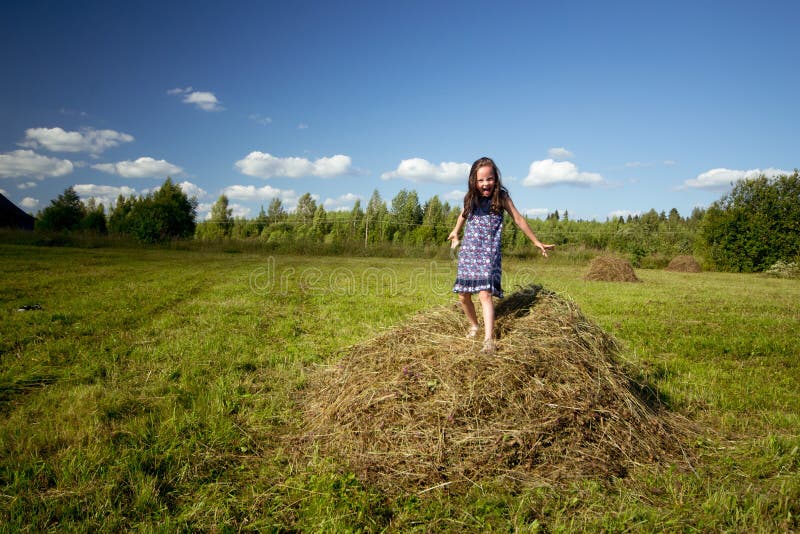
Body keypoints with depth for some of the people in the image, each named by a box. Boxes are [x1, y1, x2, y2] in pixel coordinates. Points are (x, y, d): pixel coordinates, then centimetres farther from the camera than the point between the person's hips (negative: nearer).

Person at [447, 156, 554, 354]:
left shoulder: (501, 197, -4)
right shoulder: (471, 198, 4)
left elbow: (518, 219, 3)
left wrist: (536, 242, 8)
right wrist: (455, 232, 39)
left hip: (489, 253, -4)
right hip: (468, 252, 4)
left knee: (485, 293, -19)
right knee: (463, 295, 5)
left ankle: (489, 339, -22)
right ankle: (474, 326, 30)